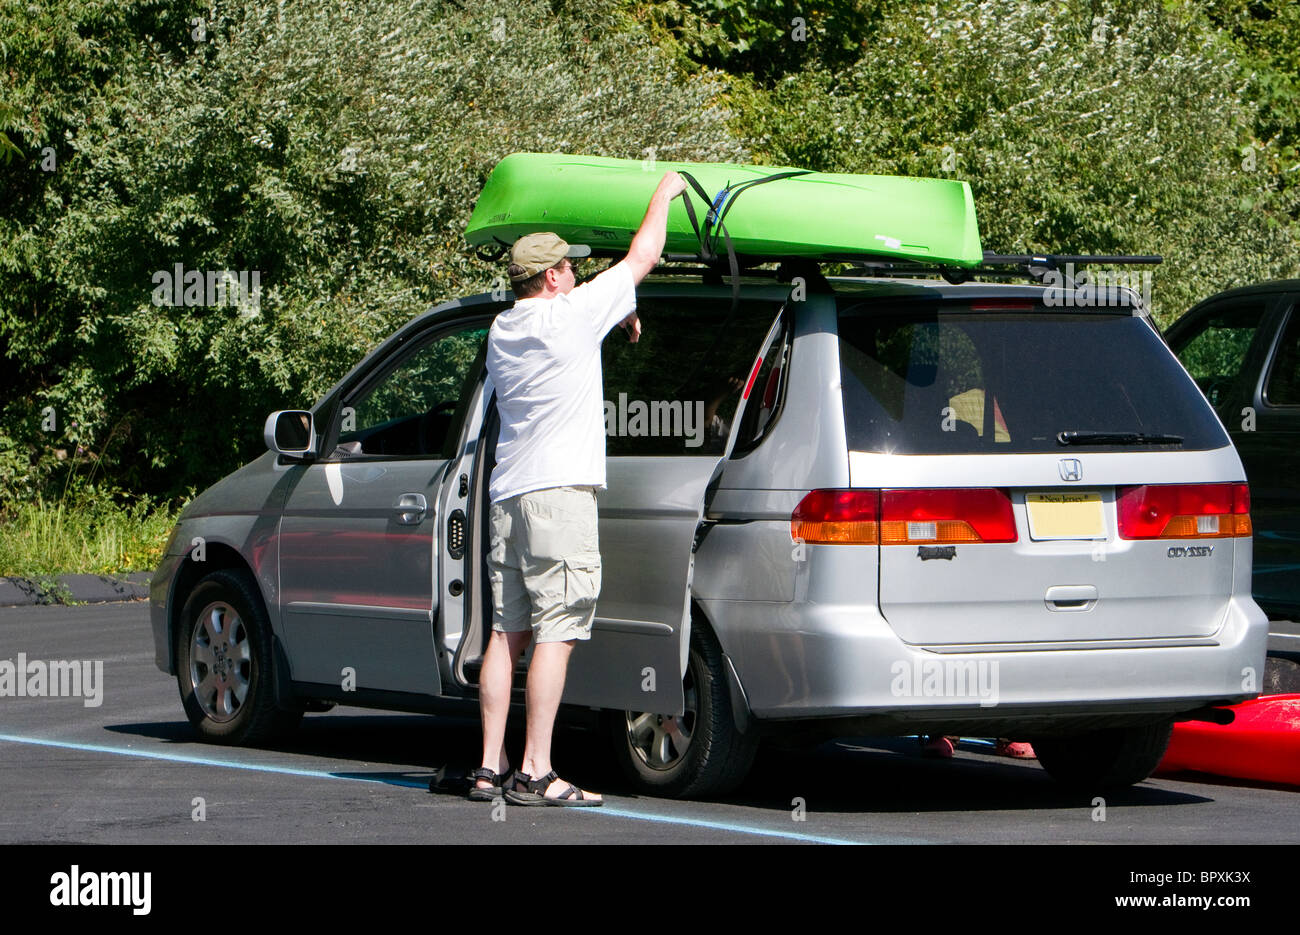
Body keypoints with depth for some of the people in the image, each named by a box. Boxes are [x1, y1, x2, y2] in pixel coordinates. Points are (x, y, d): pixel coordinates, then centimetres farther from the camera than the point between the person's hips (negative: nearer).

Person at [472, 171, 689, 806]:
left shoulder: (502, 331, 15)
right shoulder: (570, 316, -6)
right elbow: (643, 256, 3)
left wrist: (617, 316, 33)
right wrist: (664, 193, 17)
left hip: (508, 493, 8)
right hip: (559, 491, -8)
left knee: (507, 634, 8)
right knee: (554, 635, -10)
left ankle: (490, 767, 6)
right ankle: (534, 773, -16)